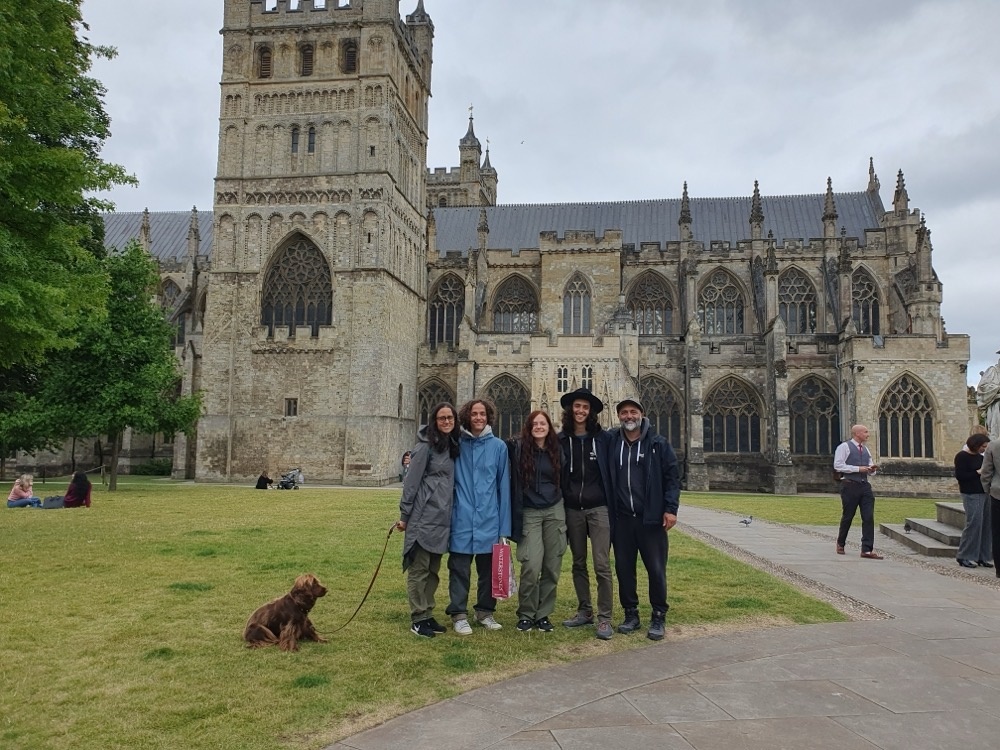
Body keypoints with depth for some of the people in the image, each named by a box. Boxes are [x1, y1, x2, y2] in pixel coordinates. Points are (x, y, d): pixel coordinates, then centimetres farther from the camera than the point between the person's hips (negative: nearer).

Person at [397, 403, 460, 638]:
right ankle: (418, 619, 6)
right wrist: (404, 515, -10)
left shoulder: (453, 446, 13)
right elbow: (411, 482, -10)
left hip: (442, 519, 8)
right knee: (419, 569, 0)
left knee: (433, 570, 13)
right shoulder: (426, 446, -9)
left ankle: (428, 615, 21)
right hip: (424, 518, -8)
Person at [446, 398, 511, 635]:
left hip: (489, 519, 1)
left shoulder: (498, 446, 3)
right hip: (462, 519, -1)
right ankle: (459, 614, 14)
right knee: (459, 569, 3)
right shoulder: (457, 444, 1)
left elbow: (503, 486, 4)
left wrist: (504, 524, 1)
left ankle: (485, 611, 26)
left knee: (488, 568, 12)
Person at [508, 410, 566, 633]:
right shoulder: (517, 447, -4)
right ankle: (526, 614, 8)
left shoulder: (556, 449, 7)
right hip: (529, 512, -3)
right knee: (531, 566, -12)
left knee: (552, 566, 4)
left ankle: (543, 614, 19)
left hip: (554, 511, 3)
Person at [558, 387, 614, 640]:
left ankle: (604, 618, 1)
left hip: (598, 508, -3)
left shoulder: (602, 438, -1)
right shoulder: (561, 440, 3)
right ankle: (584, 611, 24)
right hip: (572, 509, 3)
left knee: (602, 565, -6)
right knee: (578, 563, 12)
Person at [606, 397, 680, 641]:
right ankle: (631, 615, 23)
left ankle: (658, 618, 16)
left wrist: (671, 508, -9)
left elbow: (672, 477, -2)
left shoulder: (658, 443, 0)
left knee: (656, 570, 1)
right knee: (624, 569, 9)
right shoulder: (611, 443, 5)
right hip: (621, 519, 2)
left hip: (651, 518, -2)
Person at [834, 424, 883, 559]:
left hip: (865, 486, 6)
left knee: (869, 517, -5)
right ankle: (840, 544, 24)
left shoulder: (866, 450, 19)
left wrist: (872, 469, 0)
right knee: (848, 516, 4)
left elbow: (870, 471, 25)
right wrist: (858, 469, -16)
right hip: (850, 485, -6)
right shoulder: (844, 447, -3)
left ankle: (867, 550, -5)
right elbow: (838, 465, -13)